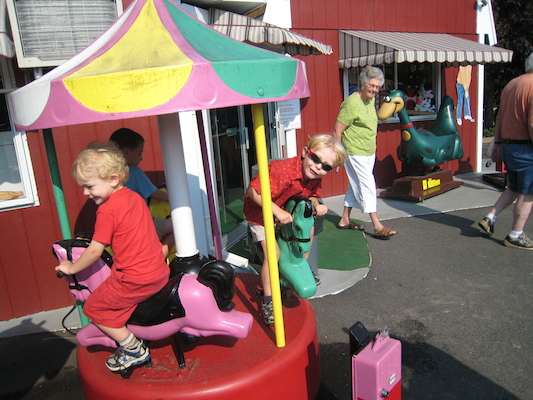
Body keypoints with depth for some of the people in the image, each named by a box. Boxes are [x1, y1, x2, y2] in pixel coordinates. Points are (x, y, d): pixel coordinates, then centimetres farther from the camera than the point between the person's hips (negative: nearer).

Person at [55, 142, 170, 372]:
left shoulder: (107, 209, -15)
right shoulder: (134, 197, 9)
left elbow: (95, 251, -10)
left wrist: (72, 268, 7)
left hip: (134, 281, -9)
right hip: (160, 273, 9)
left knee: (94, 309, 9)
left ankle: (134, 349, 14)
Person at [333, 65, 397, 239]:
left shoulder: (371, 100, 8)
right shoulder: (352, 104, -18)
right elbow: (337, 131, -18)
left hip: (369, 153, 9)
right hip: (355, 153, -9)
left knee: (355, 186, 15)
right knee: (368, 187, -7)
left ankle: (345, 220, 27)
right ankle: (377, 227, -1)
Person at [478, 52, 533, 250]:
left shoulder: (511, 84, 10)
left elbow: (500, 118, 14)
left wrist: (498, 144, 20)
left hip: (508, 145, 8)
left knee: (514, 188, 22)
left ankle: (490, 218, 17)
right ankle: (515, 236, 12)